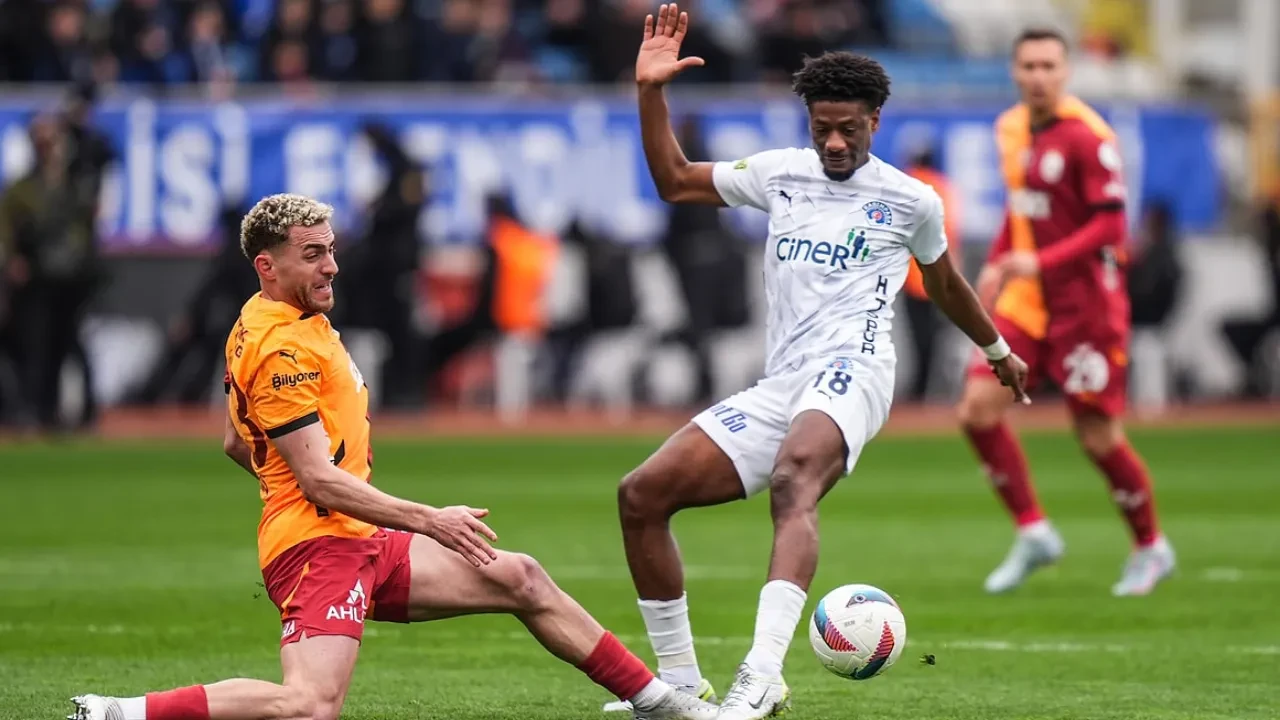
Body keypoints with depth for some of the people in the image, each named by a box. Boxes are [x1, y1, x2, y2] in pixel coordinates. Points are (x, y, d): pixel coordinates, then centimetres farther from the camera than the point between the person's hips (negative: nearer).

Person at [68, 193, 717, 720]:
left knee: (521, 580, 14)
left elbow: (236, 444, 28)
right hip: (318, 545, -11)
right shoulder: (285, 348, -16)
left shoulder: (258, 325, 16)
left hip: (359, 544, 11)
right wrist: (429, 521, -20)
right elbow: (319, 479, -21)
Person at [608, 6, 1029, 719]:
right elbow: (675, 180, 24)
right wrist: (651, 91, 12)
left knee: (793, 480, -38)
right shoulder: (782, 172, 17)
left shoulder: (910, 201, 9)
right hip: (779, 386, 6)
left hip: (849, 369, -6)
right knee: (642, 494, -6)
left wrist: (998, 351, 41)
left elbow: (945, 283, 28)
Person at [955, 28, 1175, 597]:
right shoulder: (1011, 129, 7)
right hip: (1027, 299, 7)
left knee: (1098, 438, -2)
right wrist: (996, 265, 9)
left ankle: (1151, 548, 21)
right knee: (978, 407, -8)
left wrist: (1042, 262, -27)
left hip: (1087, 302, -7)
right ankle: (1032, 532, 6)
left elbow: (1111, 225, -19)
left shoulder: (1086, 136, -16)